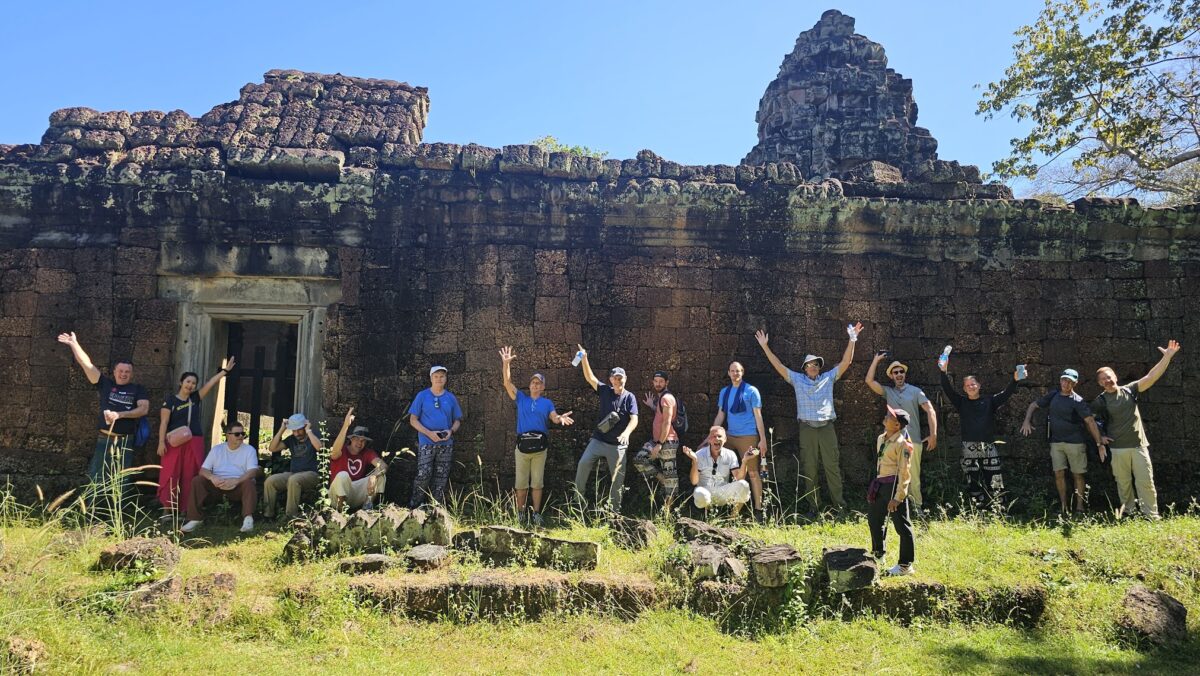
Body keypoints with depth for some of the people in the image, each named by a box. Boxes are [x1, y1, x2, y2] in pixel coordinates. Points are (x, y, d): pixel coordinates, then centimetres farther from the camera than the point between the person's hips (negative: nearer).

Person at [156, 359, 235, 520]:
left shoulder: (195, 398, 11)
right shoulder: (170, 400, 0)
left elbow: (211, 382, 8)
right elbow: (164, 423, -4)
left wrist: (225, 370, 4)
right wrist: (161, 442, -12)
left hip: (194, 442, 4)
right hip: (174, 442, -4)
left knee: (190, 475, 4)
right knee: (170, 475, -4)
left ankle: (187, 508, 9)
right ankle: (167, 508, 3)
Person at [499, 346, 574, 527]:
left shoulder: (547, 402, 10)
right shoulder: (520, 398, 11)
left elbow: (554, 417, -6)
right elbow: (507, 382, 0)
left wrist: (561, 418, -30)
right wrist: (506, 363, -12)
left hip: (540, 446, 0)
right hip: (522, 444, 0)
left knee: (537, 482, 5)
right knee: (521, 482, 5)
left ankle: (536, 515, 10)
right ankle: (521, 514, 13)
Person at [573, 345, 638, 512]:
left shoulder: (630, 397, -3)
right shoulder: (605, 391, 4)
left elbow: (634, 419, -13)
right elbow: (590, 378, -4)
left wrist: (626, 433, -33)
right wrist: (584, 359, -17)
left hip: (618, 444, -2)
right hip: (598, 440, 2)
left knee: (618, 478, 2)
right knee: (584, 463, -13)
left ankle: (614, 510, 15)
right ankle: (578, 497, 1)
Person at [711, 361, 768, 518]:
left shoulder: (751, 391, -3)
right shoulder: (724, 392, 10)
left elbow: (758, 416, -4)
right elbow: (720, 416, 13)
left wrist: (763, 439, -9)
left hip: (748, 437, -5)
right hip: (730, 436, 5)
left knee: (752, 472, -4)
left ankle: (758, 508, 0)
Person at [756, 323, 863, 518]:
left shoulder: (829, 377, 9)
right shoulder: (797, 379, 8)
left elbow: (846, 361, 4)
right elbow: (778, 365, 4)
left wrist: (852, 339, -4)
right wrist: (765, 347, -2)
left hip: (827, 427, 0)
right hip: (807, 428, 0)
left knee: (832, 466, 2)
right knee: (809, 469, 4)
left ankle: (838, 502, 10)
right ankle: (814, 505, 11)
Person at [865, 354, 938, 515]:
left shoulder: (915, 391, 3)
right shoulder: (888, 391, 8)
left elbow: (930, 411, -1)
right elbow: (869, 380, -4)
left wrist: (933, 434, -9)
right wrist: (876, 359, -1)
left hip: (913, 440, -2)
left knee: (914, 476, 1)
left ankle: (917, 506, 12)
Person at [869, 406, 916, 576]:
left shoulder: (902, 443, -16)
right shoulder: (881, 439, 11)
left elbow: (904, 472, -17)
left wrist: (898, 497, -20)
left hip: (894, 485, -10)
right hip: (880, 484, 10)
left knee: (901, 525, 0)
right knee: (874, 518, 21)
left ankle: (905, 565, 9)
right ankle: (878, 554, 40)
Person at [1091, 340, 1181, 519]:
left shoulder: (1129, 390, 2)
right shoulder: (1101, 401, -1)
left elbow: (1151, 377, -7)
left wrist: (1167, 357, -17)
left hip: (1138, 445, 1)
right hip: (1117, 448, 0)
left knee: (1145, 481, 0)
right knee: (1123, 482, 8)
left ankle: (1152, 516, 5)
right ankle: (1127, 512, 20)